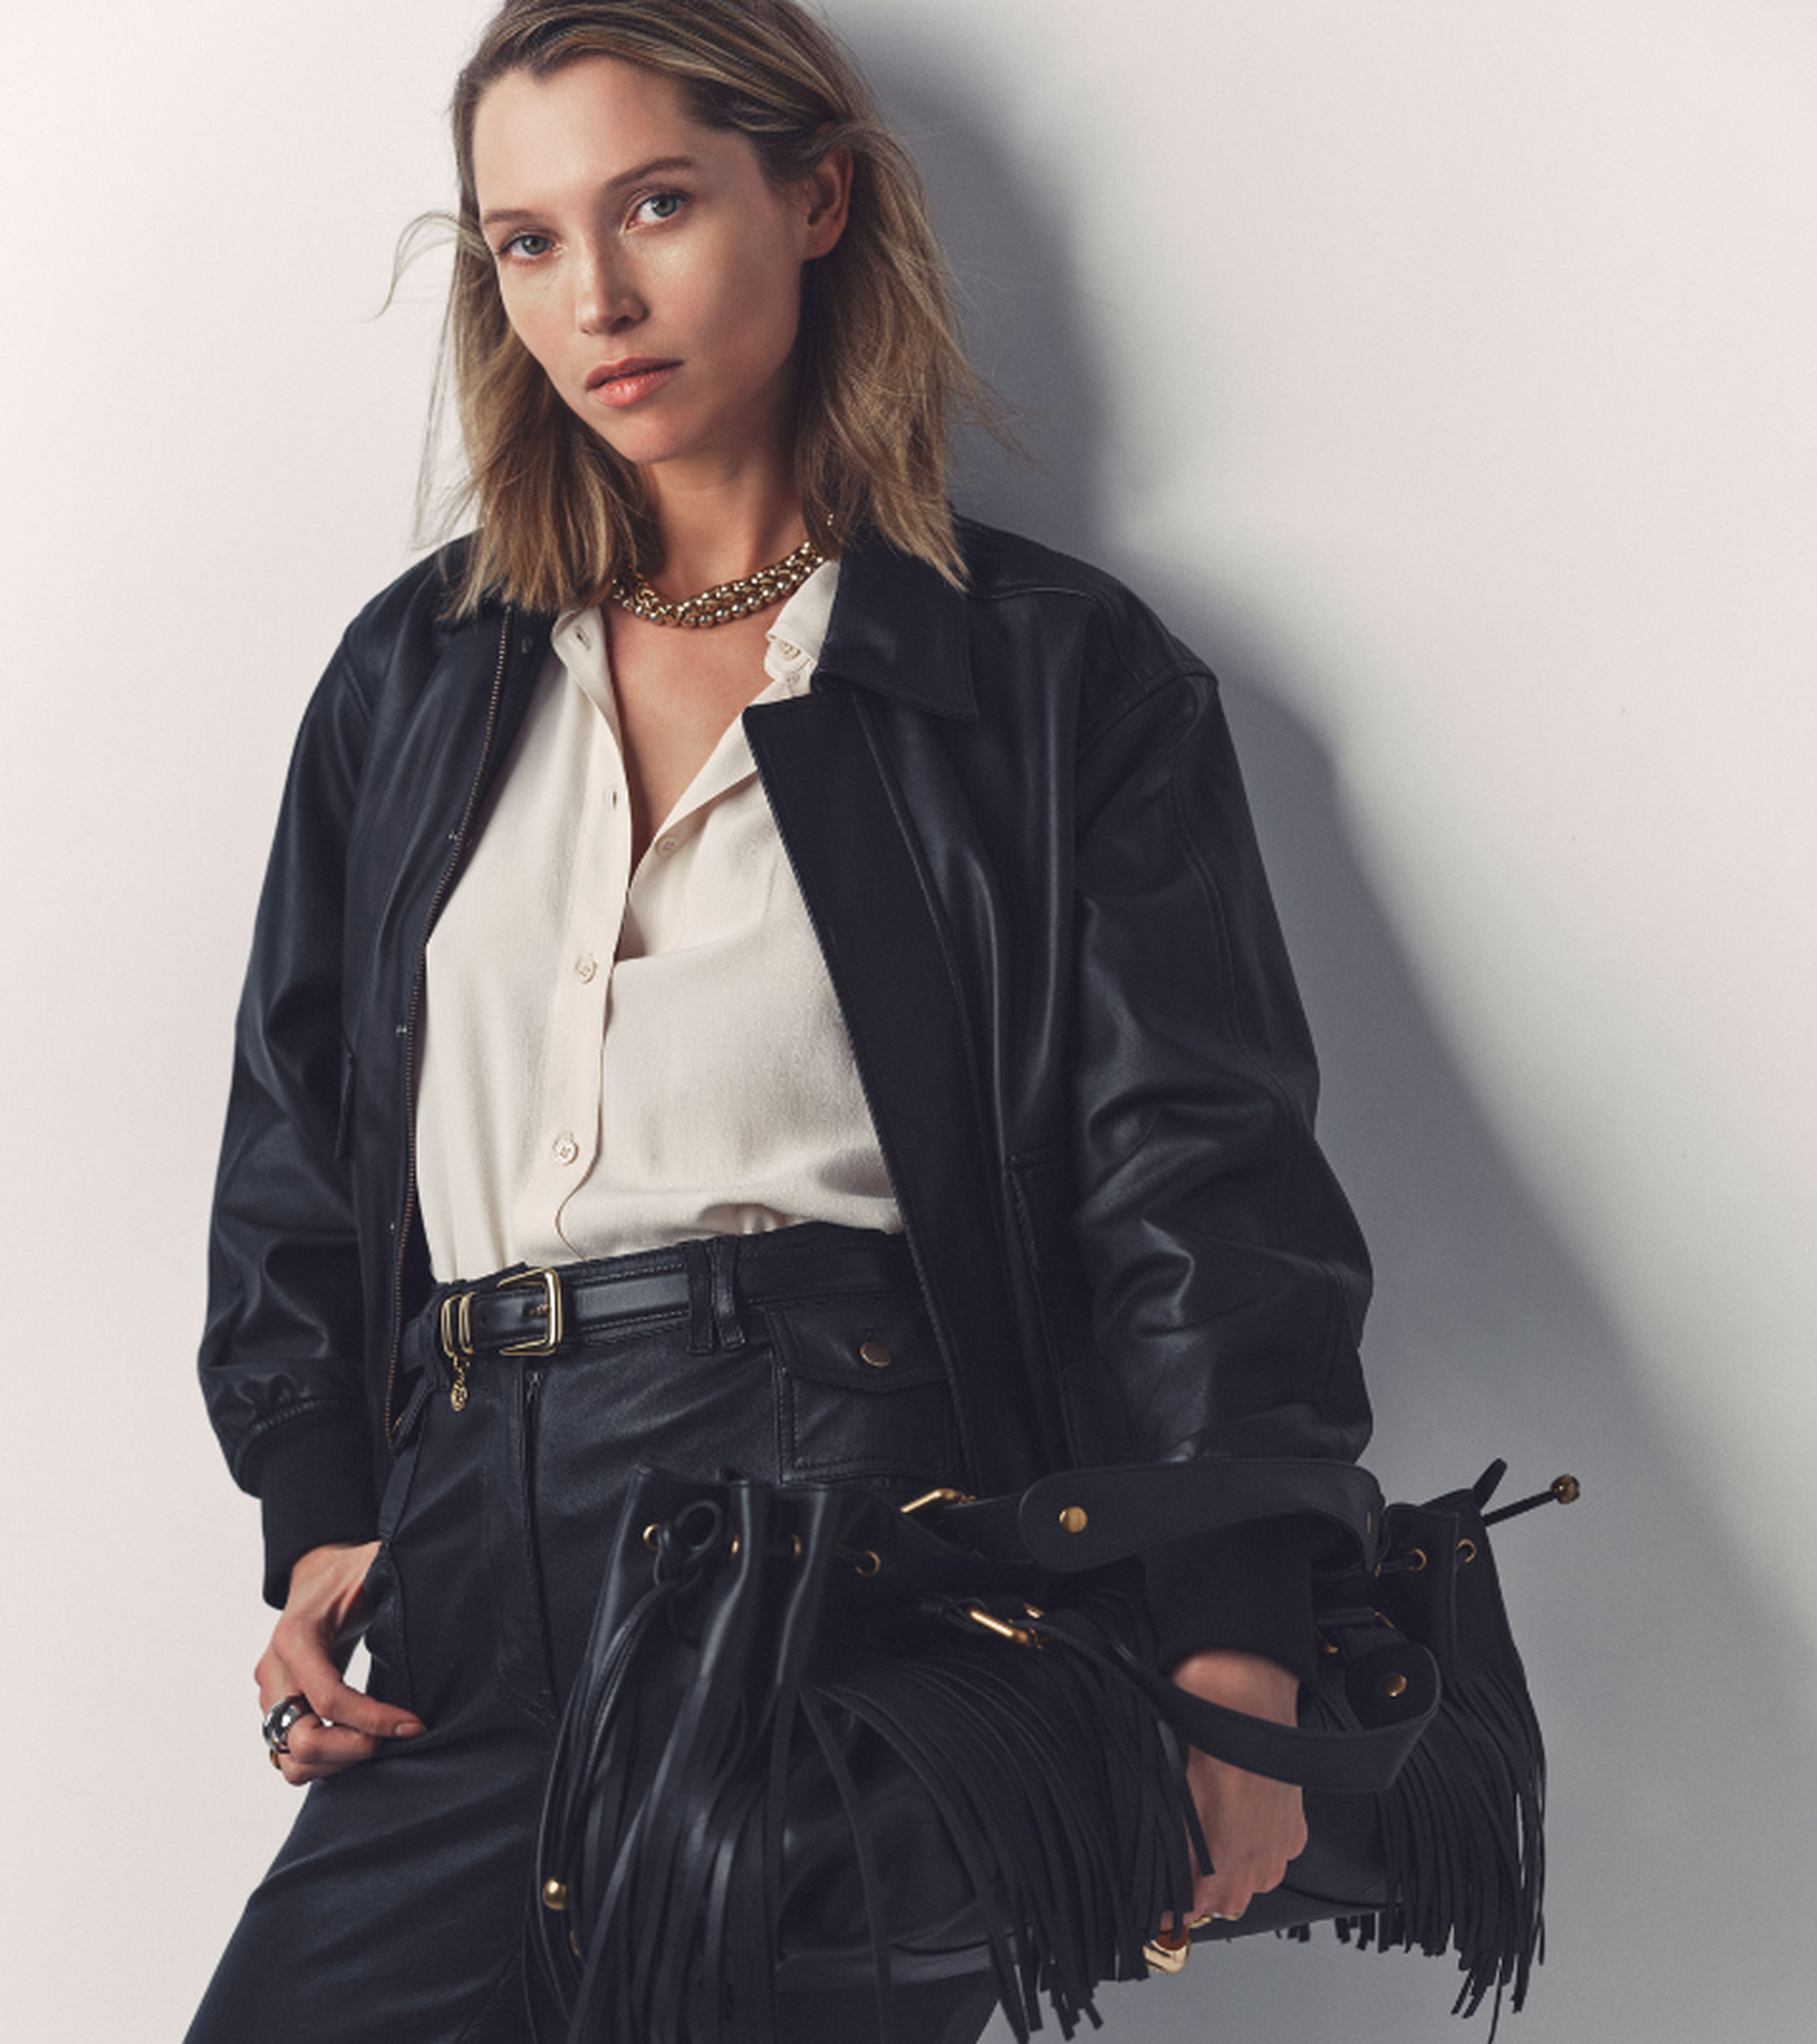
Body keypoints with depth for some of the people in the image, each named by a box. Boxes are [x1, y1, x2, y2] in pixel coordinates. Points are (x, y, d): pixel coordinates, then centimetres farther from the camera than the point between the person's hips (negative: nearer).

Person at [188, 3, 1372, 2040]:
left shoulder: (1058, 675, 6)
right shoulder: (412, 675, 19)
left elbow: (1202, 1175, -1)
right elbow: (292, 1138, 21)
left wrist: (1235, 1649, -13)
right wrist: (318, 1525, 6)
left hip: (853, 1496, -3)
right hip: (479, 1591, 4)